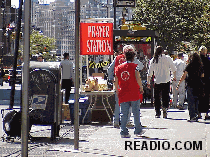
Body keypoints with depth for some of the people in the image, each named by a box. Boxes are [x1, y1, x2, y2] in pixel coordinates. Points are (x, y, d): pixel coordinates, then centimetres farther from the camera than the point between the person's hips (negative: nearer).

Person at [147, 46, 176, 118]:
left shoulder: (153, 60, 1)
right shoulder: (167, 58, -2)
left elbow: (150, 73, 3)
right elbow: (173, 69, 2)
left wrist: (148, 82, 11)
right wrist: (174, 77, 18)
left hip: (157, 82, 1)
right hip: (166, 81, -1)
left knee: (157, 97, 9)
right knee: (166, 96, 7)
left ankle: (158, 113, 6)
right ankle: (165, 107, -19)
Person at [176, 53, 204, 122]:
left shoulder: (189, 66, -6)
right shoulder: (200, 66, 5)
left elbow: (183, 76, -9)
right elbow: (202, 76, 16)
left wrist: (178, 84, -7)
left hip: (190, 85, -4)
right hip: (199, 85, 4)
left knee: (191, 101, 0)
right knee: (196, 101, 15)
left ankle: (192, 116, -8)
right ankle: (196, 115, 16)